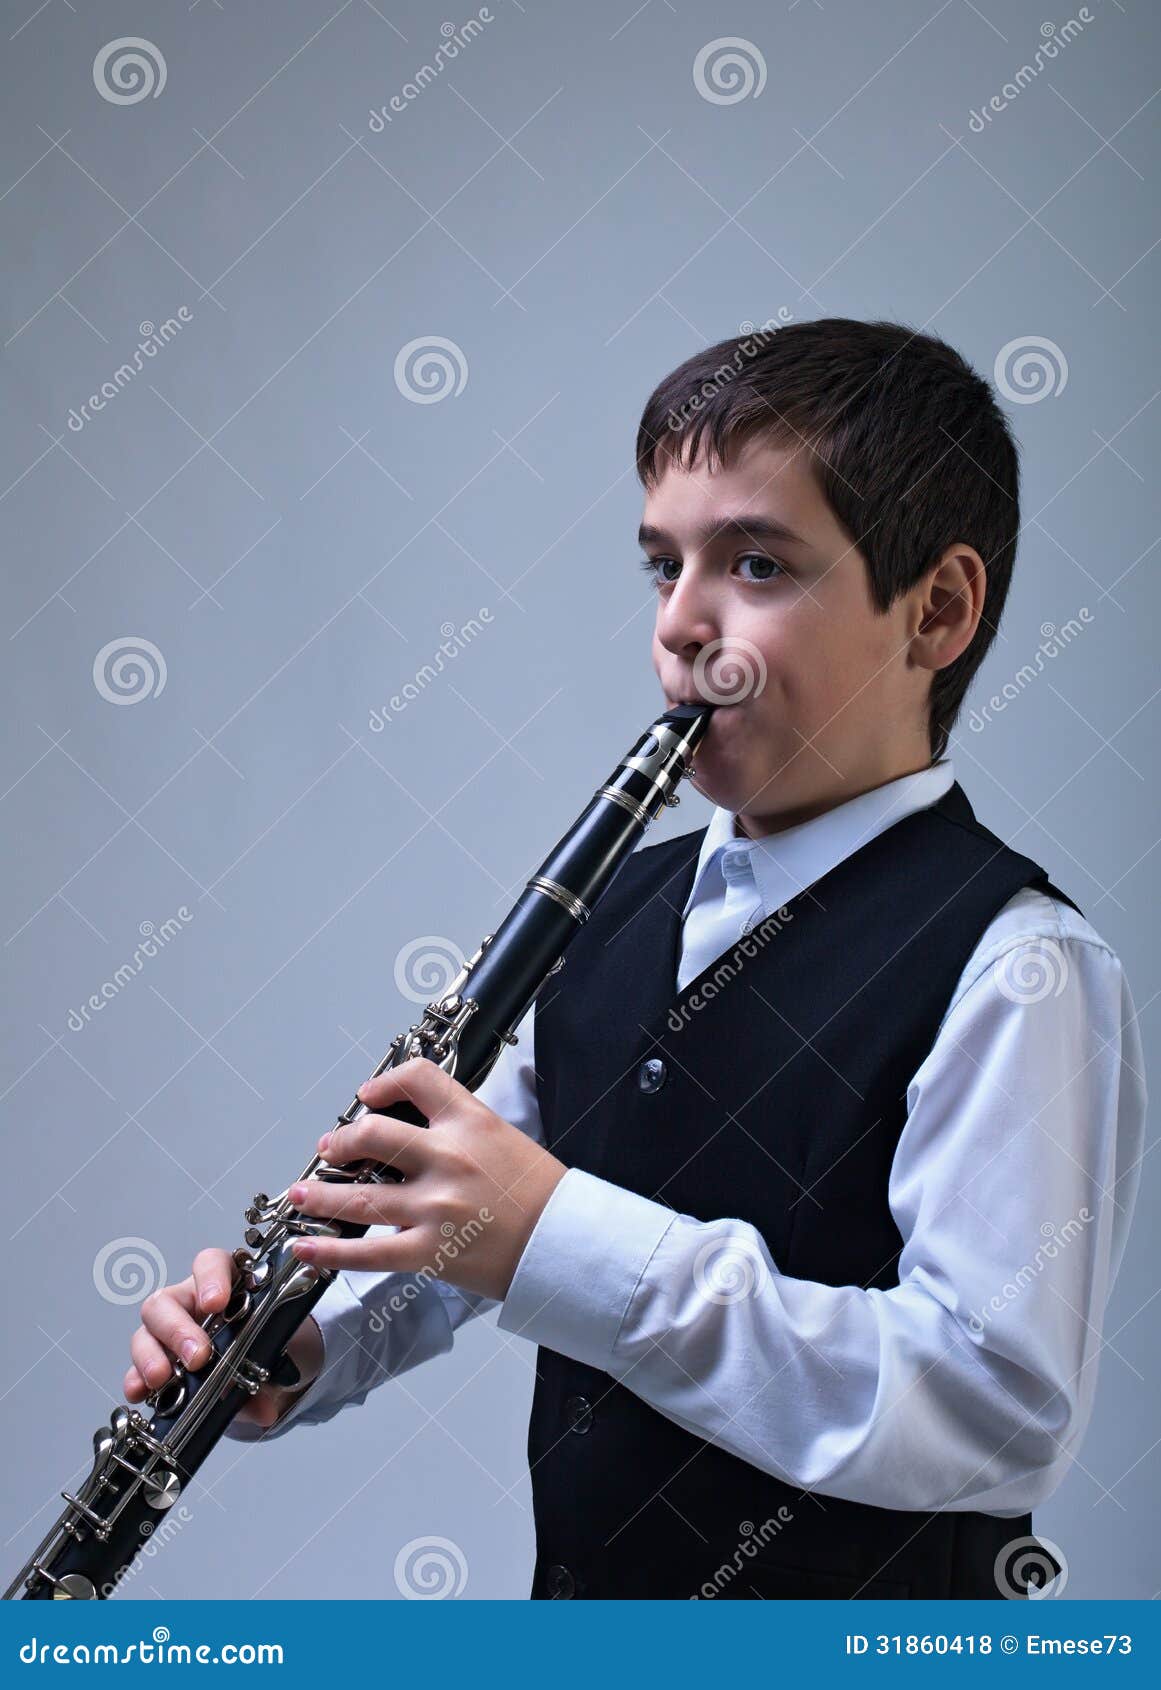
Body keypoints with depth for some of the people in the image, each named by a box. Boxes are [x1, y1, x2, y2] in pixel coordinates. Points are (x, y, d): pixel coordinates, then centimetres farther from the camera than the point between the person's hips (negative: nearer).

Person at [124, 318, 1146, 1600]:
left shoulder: (1014, 968, -20)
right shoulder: (622, 904, 4)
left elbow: (1005, 1415, -28)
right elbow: (453, 1220, 13)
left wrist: (570, 1241, -32)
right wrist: (301, 1353, -7)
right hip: (574, 1594, 6)